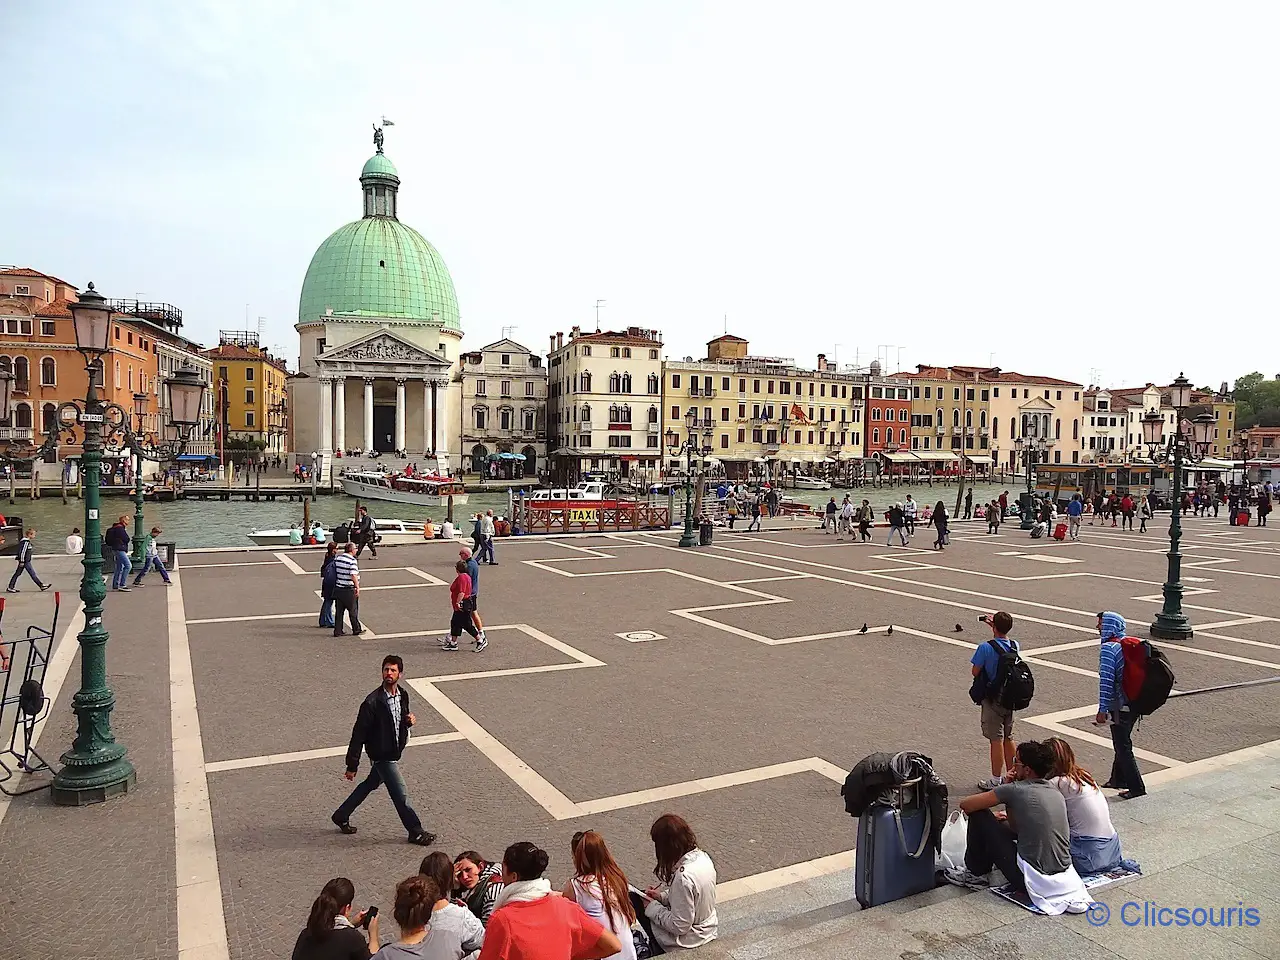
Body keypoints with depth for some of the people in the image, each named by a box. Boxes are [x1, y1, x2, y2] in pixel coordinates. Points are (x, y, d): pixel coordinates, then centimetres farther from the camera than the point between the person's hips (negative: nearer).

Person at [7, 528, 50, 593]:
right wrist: (22, 561, -19)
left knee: (17, 574, 11)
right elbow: (23, 551, -20)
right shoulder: (26, 542, -17)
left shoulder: (26, 541, 13)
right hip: (25, 561, -10)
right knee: (33, 574, -5)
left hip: (23, 561, 10)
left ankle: (11, 587, 15)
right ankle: (42, 586, -1)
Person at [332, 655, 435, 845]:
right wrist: (352, 766, -16)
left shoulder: (402, 695, -1)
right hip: (382, 755, -8)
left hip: (393, 753, 8)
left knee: (370, 785, 23)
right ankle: (416, 832, 17)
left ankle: (341, 816, 42)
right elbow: (358, 735, -19)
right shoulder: (372, 702, -24)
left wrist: (409, 721, -9)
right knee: (400, 795, 1)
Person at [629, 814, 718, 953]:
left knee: (634, 899, 9)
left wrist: (652, 907, -14)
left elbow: (679, 927, -26)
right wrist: (663, 896, 2)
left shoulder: (683, 877, -34)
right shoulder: (703, 857, -10)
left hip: (687, 942, -8)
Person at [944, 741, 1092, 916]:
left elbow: (965, 805, -5)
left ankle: (974, 873, 19)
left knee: (979, 815, 3)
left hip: (1033, 880, -8)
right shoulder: (1056, 793, 9)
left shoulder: (1016, 790, -13)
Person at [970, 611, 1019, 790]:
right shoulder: (1015, 646, -3)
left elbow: (975, 672, -12)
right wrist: (995, 624, 24)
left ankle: (996, 780, 10)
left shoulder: (986, 648, -21)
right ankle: (1012, 775, 27)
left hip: (992, 700, -6)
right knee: (1008, 738, 17)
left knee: (996, 740, 1)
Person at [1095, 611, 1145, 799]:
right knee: (1122, 742, 20)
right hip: (1135, 703, 8)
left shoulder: (1108, 648, -17)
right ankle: (1118, 779, 32)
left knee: (1122, 746, 3)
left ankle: (1136, 787, 7)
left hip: (1119, 705, -8)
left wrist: (1102, 710, -18)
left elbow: (1106, 680, -22)